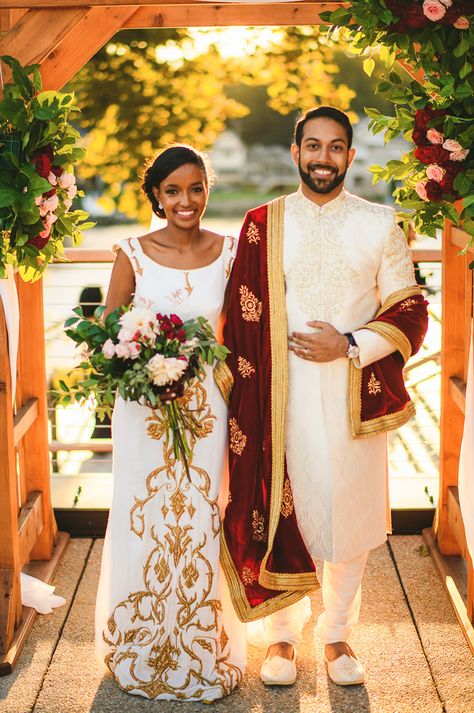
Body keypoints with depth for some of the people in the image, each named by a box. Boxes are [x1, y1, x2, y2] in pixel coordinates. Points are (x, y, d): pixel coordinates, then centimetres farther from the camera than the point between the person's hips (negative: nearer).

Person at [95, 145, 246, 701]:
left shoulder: (229, 252, 0)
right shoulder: (133, 254, -3)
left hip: (205, 406, 1)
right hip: (144, 408, 0)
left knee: (199, 525, 8)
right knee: (142, 524, 8)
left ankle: (200, 651, 27)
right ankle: (143, 653, 28)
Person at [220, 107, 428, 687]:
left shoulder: (380, 225, 3)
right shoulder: (262, 225, 3)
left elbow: (409, 312, 2)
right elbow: (242, 322, 3)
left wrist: (350, 347, -13)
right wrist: (243, 397, -3)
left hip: (354, 396, 1)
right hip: (280, 396, 0)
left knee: (349, 516, 8)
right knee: (280, 514, 5)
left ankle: (338, 635, 27)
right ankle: (282, 636, 24)